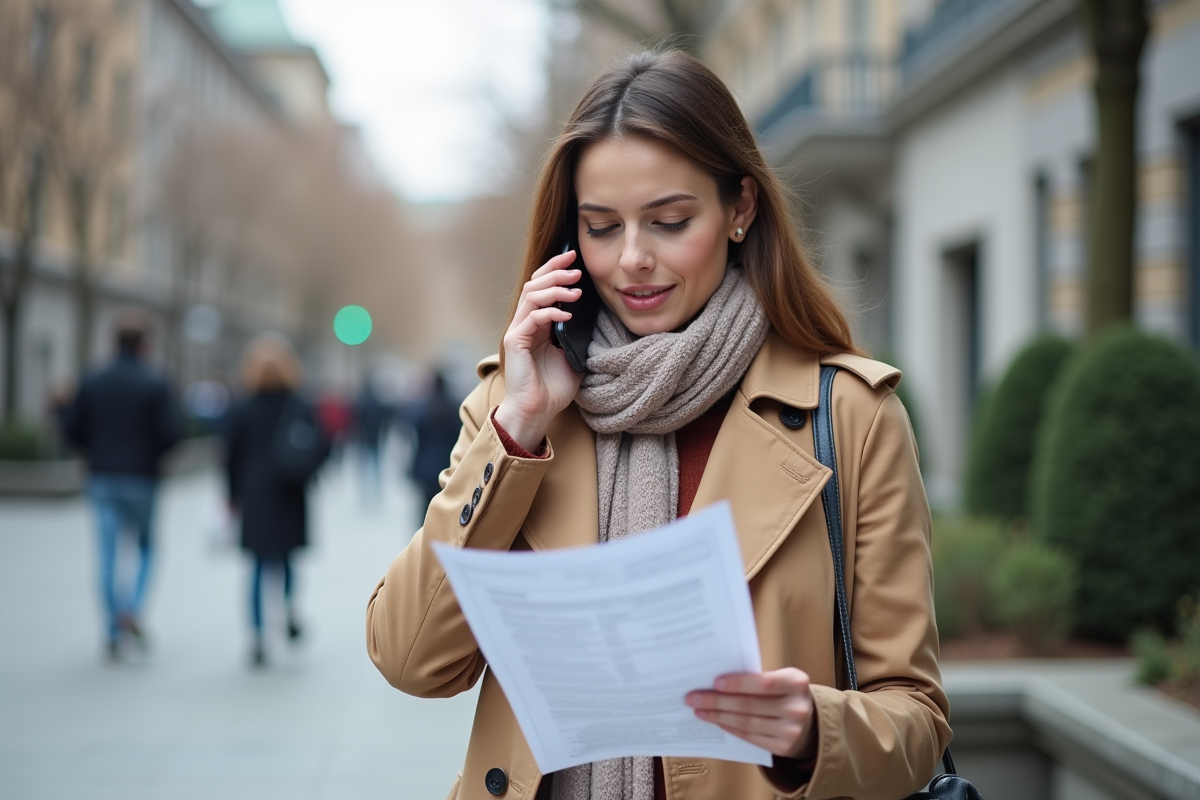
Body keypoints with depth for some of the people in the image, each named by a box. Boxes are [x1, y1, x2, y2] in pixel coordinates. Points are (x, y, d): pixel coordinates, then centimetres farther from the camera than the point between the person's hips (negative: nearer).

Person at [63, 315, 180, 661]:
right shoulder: (155, 385, -8)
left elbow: (71, 428, 1)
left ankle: (114, 632, 6)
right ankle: (133, 610, -5)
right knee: (147, 548, 15)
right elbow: (171, 432, -14)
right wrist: (155, 454, 6)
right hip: (141, 479, -3)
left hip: (102, 479, 3)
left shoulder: (93, 383, 2)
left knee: (109, 555, 5)